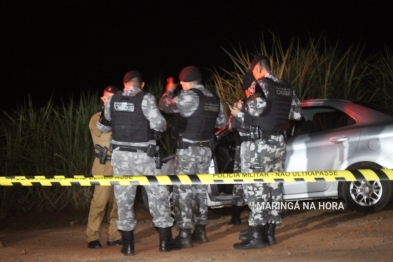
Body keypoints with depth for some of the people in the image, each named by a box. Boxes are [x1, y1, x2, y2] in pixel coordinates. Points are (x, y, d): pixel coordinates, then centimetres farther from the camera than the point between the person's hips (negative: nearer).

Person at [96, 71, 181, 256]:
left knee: (124, 198, 9)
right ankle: (165, 241, 9)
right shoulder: (145, 99, -9)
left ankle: (128, 245, 10)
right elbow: (159, 124, -17)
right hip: (142, 156, -3)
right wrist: (162, 124, 7)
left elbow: (102, 126, 15)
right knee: (158, 194, 8)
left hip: (120, 155, 3)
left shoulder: (113, 100, 5)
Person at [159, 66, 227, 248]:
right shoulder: (214, 98, 9)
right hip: (206, 149, 8)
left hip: (188, 149, -7)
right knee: (200, 188, 16)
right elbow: (221, 123, 17)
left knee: (183, 189, -5)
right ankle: (200, 230, 20)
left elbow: (165, 105, -10)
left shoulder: (189, 96, -14)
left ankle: (184, 234, -8)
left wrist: (169, 90, 8)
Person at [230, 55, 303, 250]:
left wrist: (238, 113, -7)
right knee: (274, 186, 10)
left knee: (256, 187, -8)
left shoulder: (263, 85, -10)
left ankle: (256, 235, -11)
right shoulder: (287, 87, 13)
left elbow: (257, 108, -24)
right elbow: (297, 114, 16)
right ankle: (270, 232, 14)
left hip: (262, 142, -8)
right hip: (279, 141, 8)